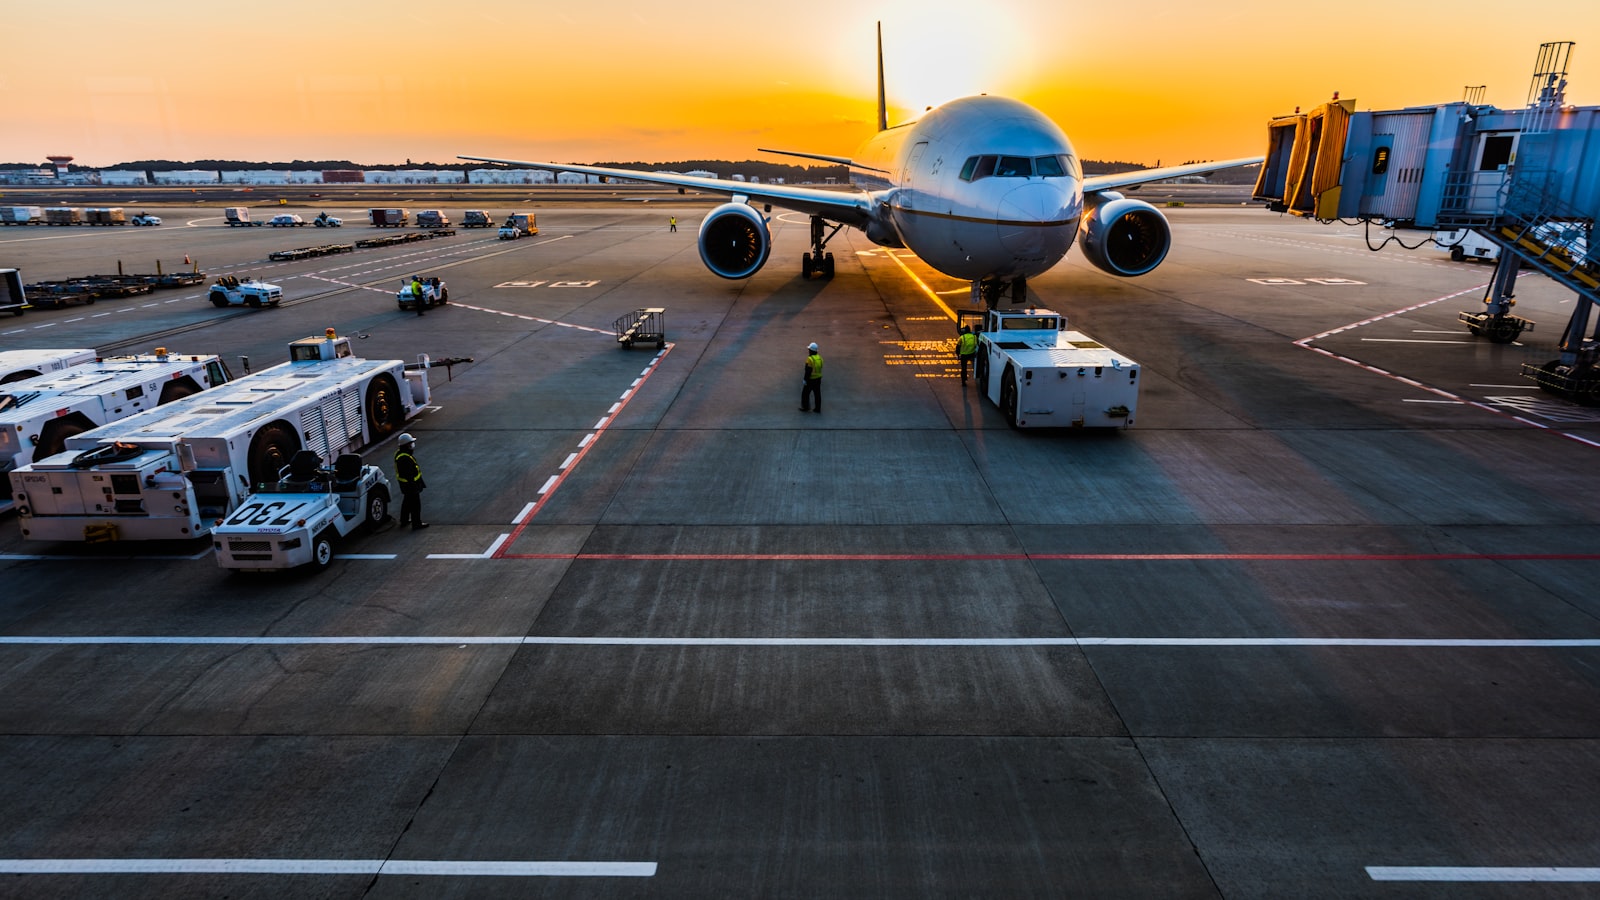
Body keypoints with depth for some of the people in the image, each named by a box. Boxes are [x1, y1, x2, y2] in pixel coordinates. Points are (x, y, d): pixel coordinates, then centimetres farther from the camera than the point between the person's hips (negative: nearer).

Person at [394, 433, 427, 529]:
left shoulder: (399, 454, 3)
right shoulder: (406, 459, -31)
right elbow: (409, 475, -29)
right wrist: (414, 486, -22)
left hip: (405, 485, 10)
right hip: (410, 485, -10)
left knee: (407, 502, 25)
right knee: (415, 505, 3)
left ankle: (404, 521, 38)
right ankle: (416, 524, 13)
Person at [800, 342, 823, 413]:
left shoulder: (810, 359, -21)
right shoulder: (819, 358, 4)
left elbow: (808, 371, -22)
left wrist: (805, 380, -15)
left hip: (811, 379, -8)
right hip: (818, 378, 8)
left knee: (805, 393, 7)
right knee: (817, 393, 12)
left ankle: (805, 407, 14)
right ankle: (818, 408, 16)